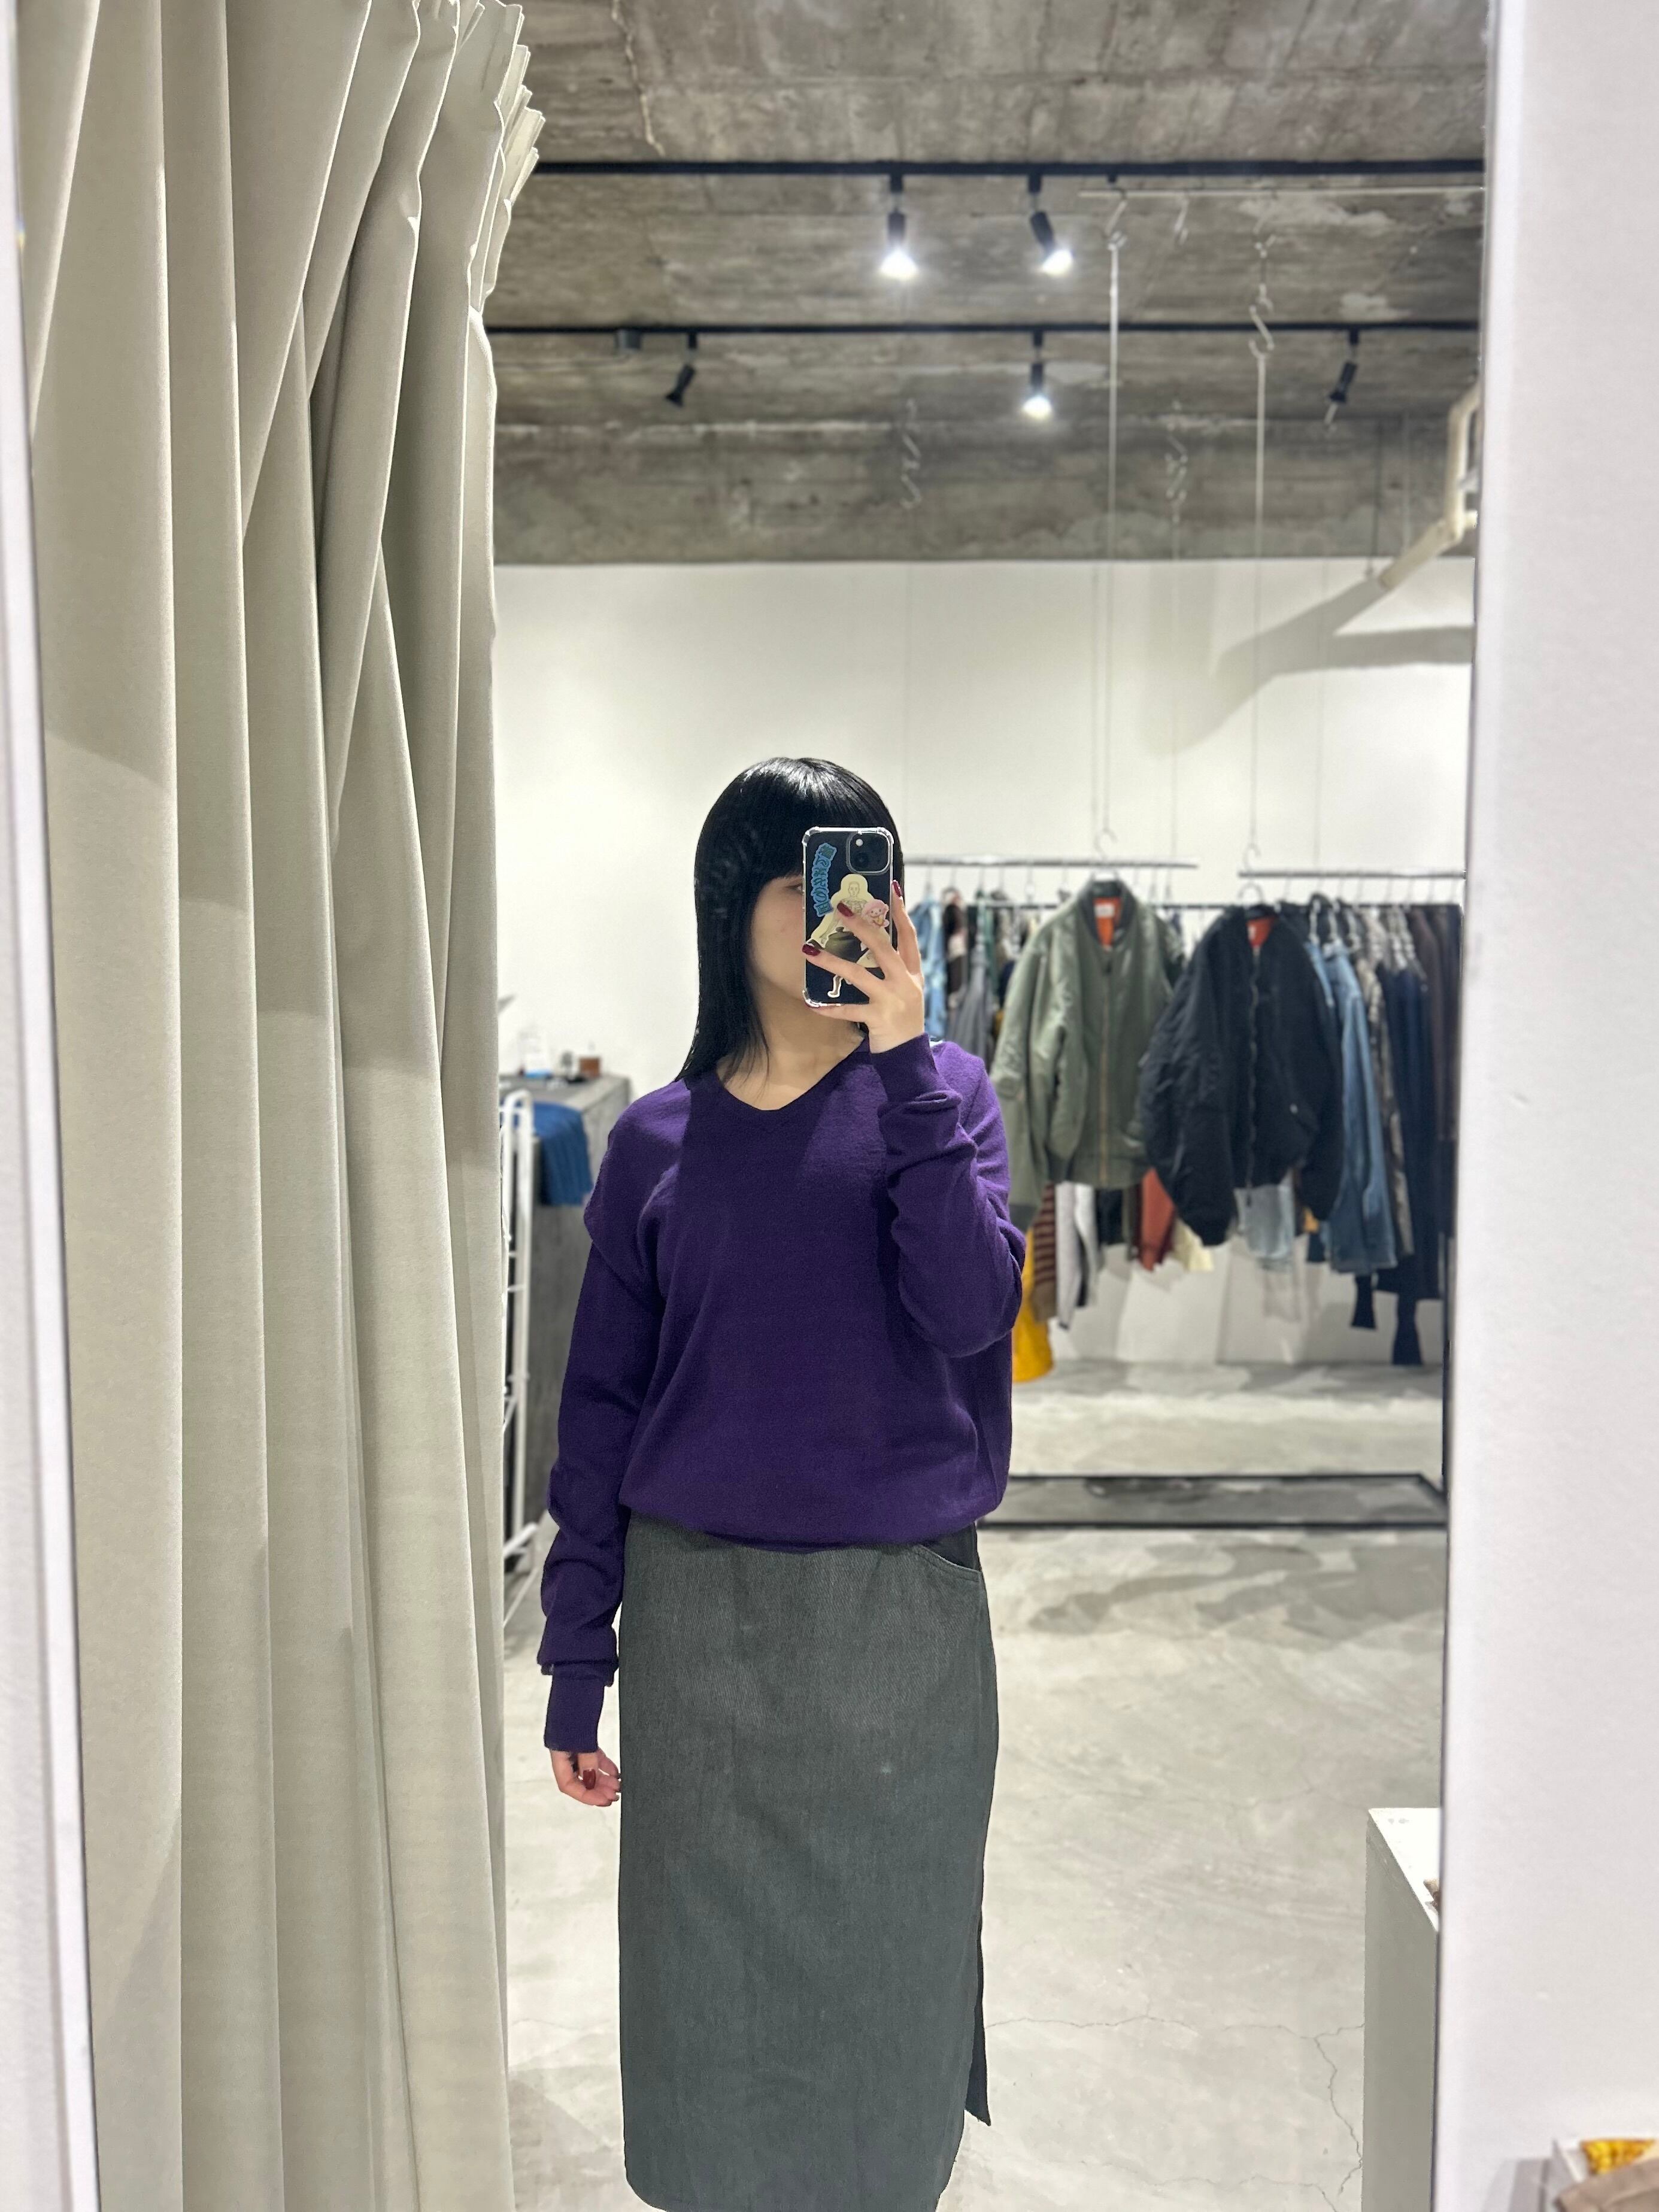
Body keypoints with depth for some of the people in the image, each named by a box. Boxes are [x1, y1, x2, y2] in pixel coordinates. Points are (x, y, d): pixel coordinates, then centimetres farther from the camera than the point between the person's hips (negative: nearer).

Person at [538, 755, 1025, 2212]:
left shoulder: (936, 1094, -1)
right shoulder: (659, 1142, 2)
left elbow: (969, 1307, -17)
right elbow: (602, 1407, 4)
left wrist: (902, 1056, -22)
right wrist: (576, 1670, 3)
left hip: (898, 1613, -1)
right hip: (696, 1612, 1)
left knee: (887, 1967, 13)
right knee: (707, 1973, 13)